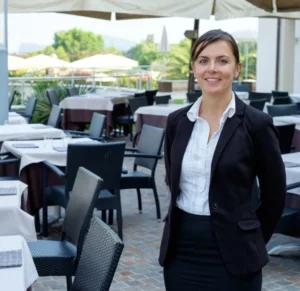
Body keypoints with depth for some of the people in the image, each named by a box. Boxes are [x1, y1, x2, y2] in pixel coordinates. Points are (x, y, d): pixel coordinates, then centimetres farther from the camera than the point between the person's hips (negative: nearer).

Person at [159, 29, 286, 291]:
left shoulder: (256, 124, -9)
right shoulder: (177, 121, 4)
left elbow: (275, 196, -2)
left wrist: (248, 243, 3)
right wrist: (188, 224, 14)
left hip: (230, 254, -4)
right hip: (180, 250, 4)